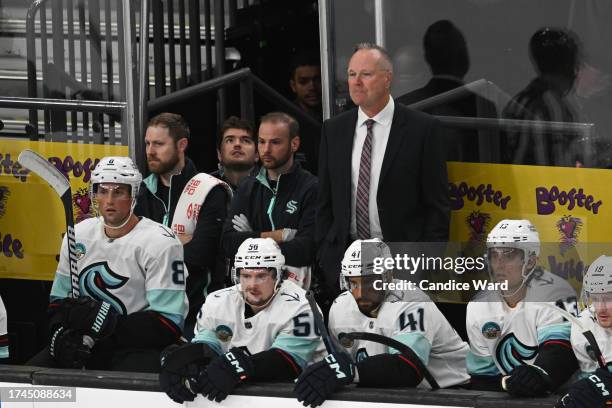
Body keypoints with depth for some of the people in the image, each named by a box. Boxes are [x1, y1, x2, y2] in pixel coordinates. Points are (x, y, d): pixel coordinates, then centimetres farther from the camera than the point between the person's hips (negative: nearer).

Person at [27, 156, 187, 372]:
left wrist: (107, 324, -22)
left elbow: (168, 324, -15)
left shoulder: (160, 243, -10)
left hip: (139, 347, -6)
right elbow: (59, 300, 16)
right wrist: (62, 334, -8)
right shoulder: (78, 235, 11)